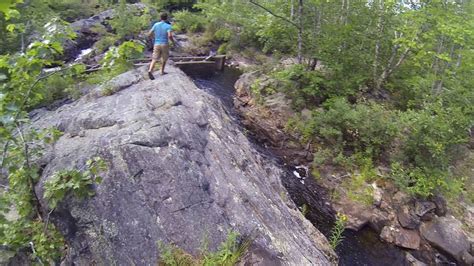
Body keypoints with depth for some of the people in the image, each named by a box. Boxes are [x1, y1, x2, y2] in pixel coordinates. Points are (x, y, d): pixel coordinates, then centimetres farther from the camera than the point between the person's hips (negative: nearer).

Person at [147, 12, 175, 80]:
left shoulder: (156, 24, 5)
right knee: (164, 58, 20)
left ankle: (150, 70, -24)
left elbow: (149, 34, 4)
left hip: (156, 44, 2)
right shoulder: (168, 26, -6)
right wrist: (173, 41, -1)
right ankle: (162, 71, 28)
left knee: (154, 59, -3)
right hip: (165, 44, -2)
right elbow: (170, 36, -20)